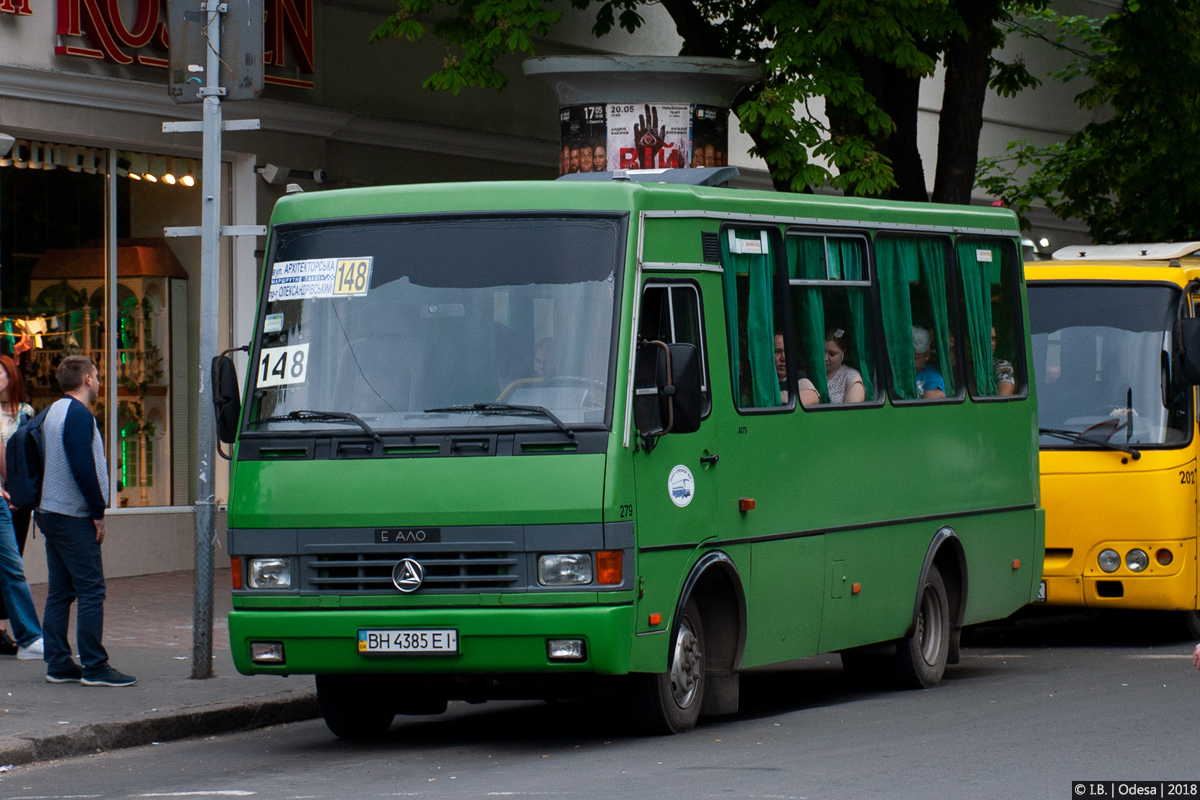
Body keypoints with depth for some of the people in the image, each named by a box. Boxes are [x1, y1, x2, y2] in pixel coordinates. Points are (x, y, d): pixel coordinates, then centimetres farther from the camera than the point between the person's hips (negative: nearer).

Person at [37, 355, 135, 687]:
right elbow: (83, 468, -22)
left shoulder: (52, 413, 17)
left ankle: (58, 664, 10)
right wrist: (98, 512, -13)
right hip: (74, 518, -10)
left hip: (50, 512, 10)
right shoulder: (78, 415, -14)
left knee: (59, 592, 10)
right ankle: (95, 668, -10)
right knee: (91, 591, -8)